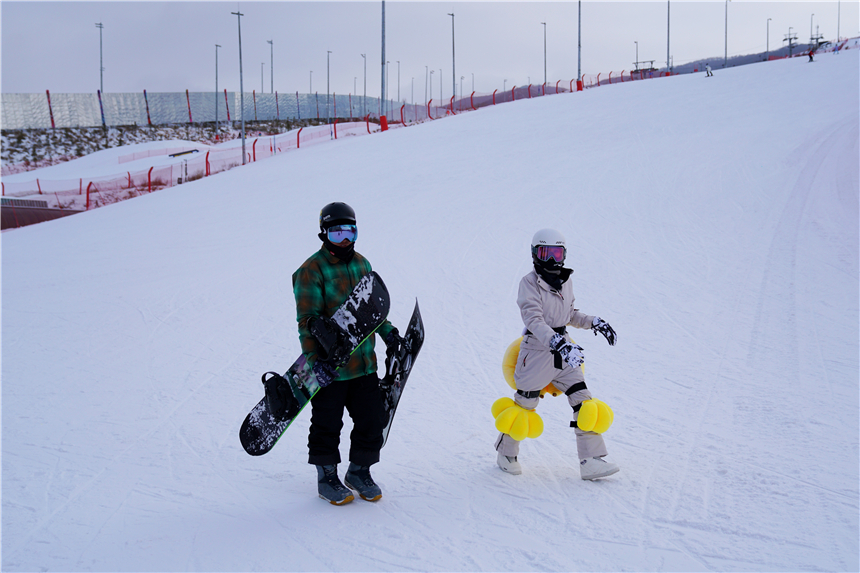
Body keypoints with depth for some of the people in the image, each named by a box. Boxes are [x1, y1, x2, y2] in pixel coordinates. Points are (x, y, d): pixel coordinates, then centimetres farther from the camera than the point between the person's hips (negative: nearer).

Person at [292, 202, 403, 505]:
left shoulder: (362, 264, 10)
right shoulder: (312, 270, -12)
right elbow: (307, 320, -16)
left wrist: (387, 331, 19)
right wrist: (314, 360, -23)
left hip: (364, 363, 6)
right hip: (329, 367, -6)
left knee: (372, 420, 10)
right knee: (327, 425, 6)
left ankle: (359, 471, 29)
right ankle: (327, 477, 24)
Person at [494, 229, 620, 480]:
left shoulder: (565, 282, 10)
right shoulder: (530, 283, -11)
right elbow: (534, 320, -23)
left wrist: (594, 322, 8)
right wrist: (557, 344, -35)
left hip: (563, 352, 6)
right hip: (537, 352, -6)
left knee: (584, 403, -4)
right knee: (524, 407, 6)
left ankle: (592, 461, -2)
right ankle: (506, 453, 30)